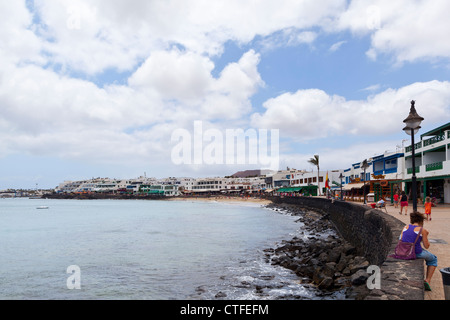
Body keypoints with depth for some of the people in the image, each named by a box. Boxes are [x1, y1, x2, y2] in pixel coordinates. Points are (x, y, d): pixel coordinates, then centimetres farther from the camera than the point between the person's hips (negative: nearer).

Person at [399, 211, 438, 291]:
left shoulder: (406, 227, 5)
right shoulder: (422, 230, -7)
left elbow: (401, 239, 8)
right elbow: (426, 246, -3)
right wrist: (425, 236, 13)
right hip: (417, 253, -5)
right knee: (433, 259, 26)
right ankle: (427, 280, 15)